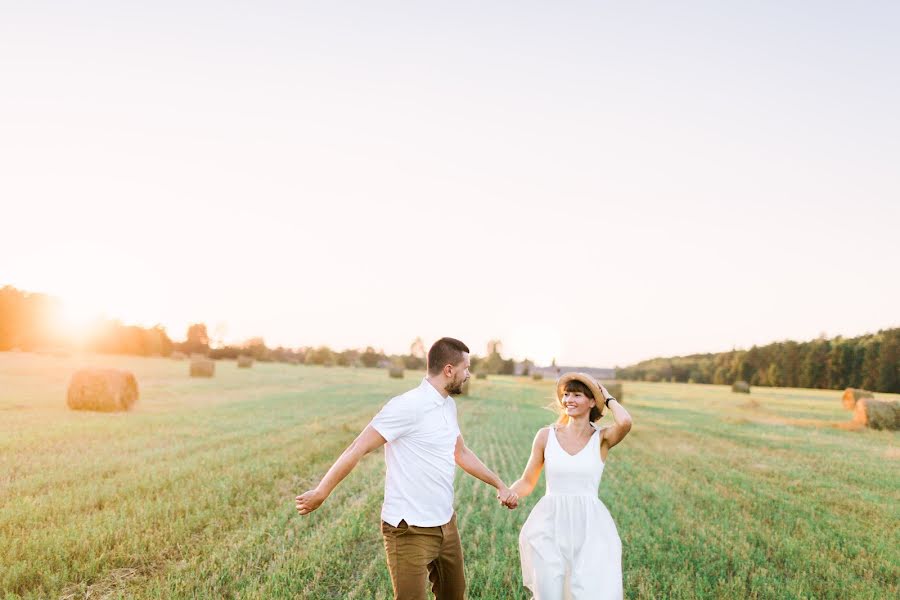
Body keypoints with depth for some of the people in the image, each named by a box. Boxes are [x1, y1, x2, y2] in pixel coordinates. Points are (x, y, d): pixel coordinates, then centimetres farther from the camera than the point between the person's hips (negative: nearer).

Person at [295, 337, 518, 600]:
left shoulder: (449, 405, 9)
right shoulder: (408, 406, -19)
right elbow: (358, 449, -18)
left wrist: (499, 484, 24)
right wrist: (320, 493, -15)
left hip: (446, 524, 9)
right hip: (410, 530, -8)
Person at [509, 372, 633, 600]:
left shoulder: (602, 439, 0)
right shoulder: (546, 435, 3)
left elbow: (625, 422, -23)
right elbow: (527, 482, 9)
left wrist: (608, 398, -4)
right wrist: (509, 493, -12)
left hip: (589, 528, -1)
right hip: (550, 525, 1)